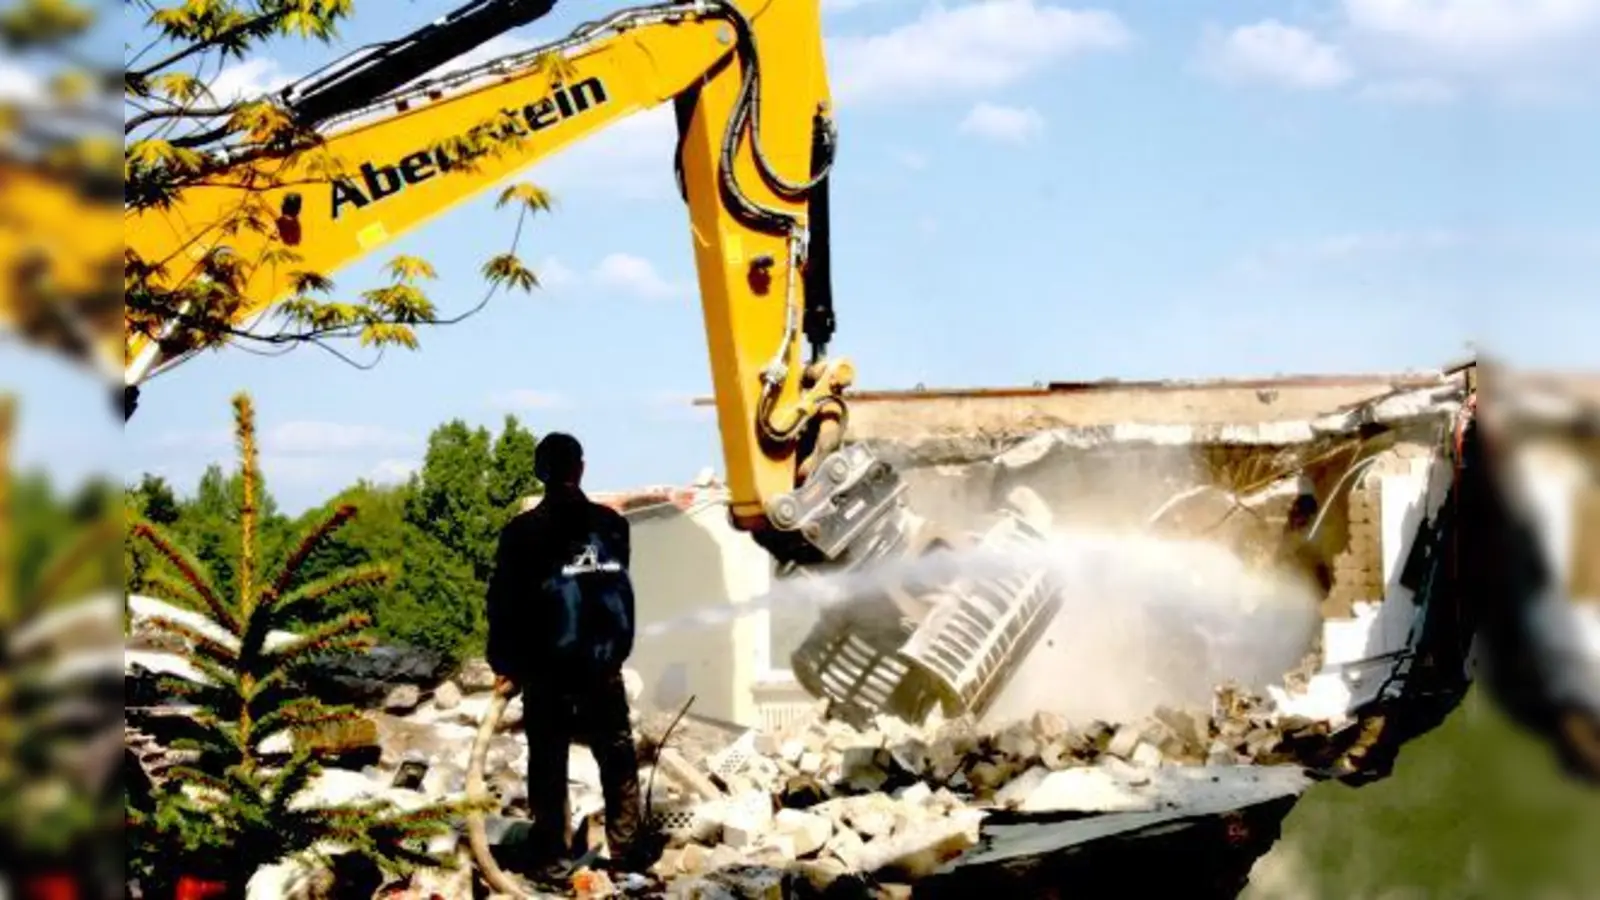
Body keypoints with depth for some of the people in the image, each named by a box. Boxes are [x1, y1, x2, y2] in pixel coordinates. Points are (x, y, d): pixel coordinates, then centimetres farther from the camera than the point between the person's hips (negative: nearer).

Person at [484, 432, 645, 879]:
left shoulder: (522, 532, -6)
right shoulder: (611, 524, 3)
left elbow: (505, 602, -6)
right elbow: (621, 593, 10)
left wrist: (505, 665, 1)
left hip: (546, 669, -2)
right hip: (604, 665, 2)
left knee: (549, 766, 4)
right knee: (618, 761, 10)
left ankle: (550, 856, 3)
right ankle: (627, 850, 8)